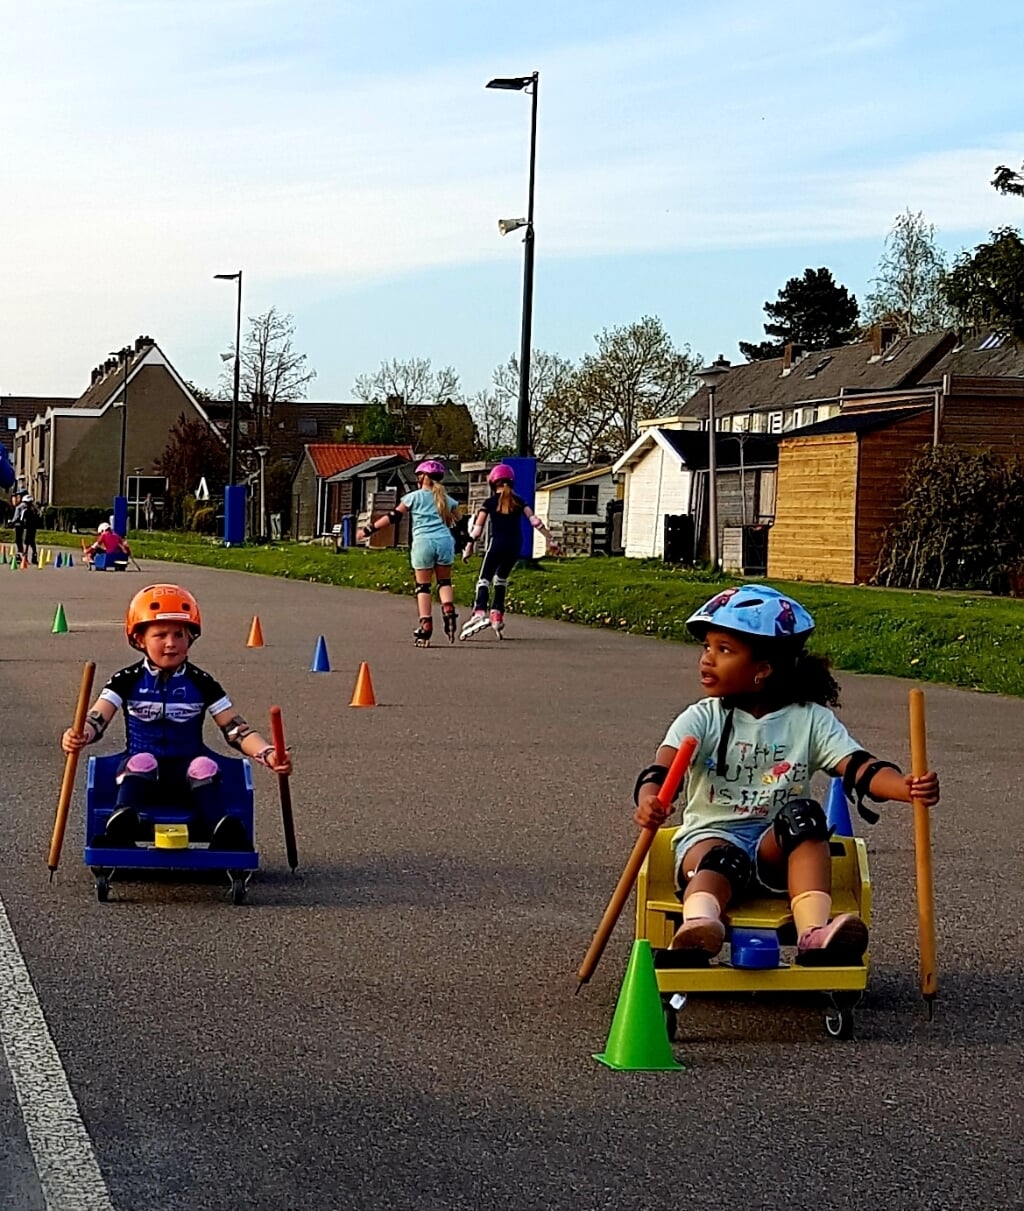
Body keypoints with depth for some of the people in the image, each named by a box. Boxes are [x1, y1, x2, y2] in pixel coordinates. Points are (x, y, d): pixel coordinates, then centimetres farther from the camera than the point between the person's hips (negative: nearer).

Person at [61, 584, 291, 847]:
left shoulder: (201, 684, 6)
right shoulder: (128, 681, 4)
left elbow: (236, 729, 1)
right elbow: (96, 720, -9)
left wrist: (267, 753, -17)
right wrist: (78, 736, -33)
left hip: (187, 772, 1)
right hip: (142, 775, 0)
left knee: (204, 766, -29)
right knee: (140, 762, -31)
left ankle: (226, 835, -53)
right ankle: (120, 828, -57)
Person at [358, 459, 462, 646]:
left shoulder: (415, 497, 6)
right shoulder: (447, 499, 16)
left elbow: (393, 517, 5)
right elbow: (458, 522, 23)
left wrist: (369, 530, 10)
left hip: (423, 542, -3)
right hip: (444, 541, 3)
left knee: (423, 586, 2)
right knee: (444, 581, 14)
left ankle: (425, 626, -7)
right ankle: (448, 611, -12)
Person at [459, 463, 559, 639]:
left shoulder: (490, 502, 2)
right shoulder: (519, 501, 9)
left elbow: (477, 527, 1)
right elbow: (534, 520, 3)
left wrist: (469, 547, 9)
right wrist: (549, 539, 5)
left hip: (497, 543, -4)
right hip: (515, 545, 4)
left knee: (484, 579, -3)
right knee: (501, 579, 21)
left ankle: (480, 613, -25)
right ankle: (497, 615, 16)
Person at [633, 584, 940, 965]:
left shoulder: (810, 721, 3)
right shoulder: (702, 720, 2)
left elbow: (858, 767, -10)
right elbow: (660, 771, -14)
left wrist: (906, 787, -32)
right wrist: (649, 801, -39)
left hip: (776, 848, 1)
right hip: (711, 835, -1)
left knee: (805, 815, -28)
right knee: (722, 857, -34)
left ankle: (814, 933, -43)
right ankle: (698, 925, -67)